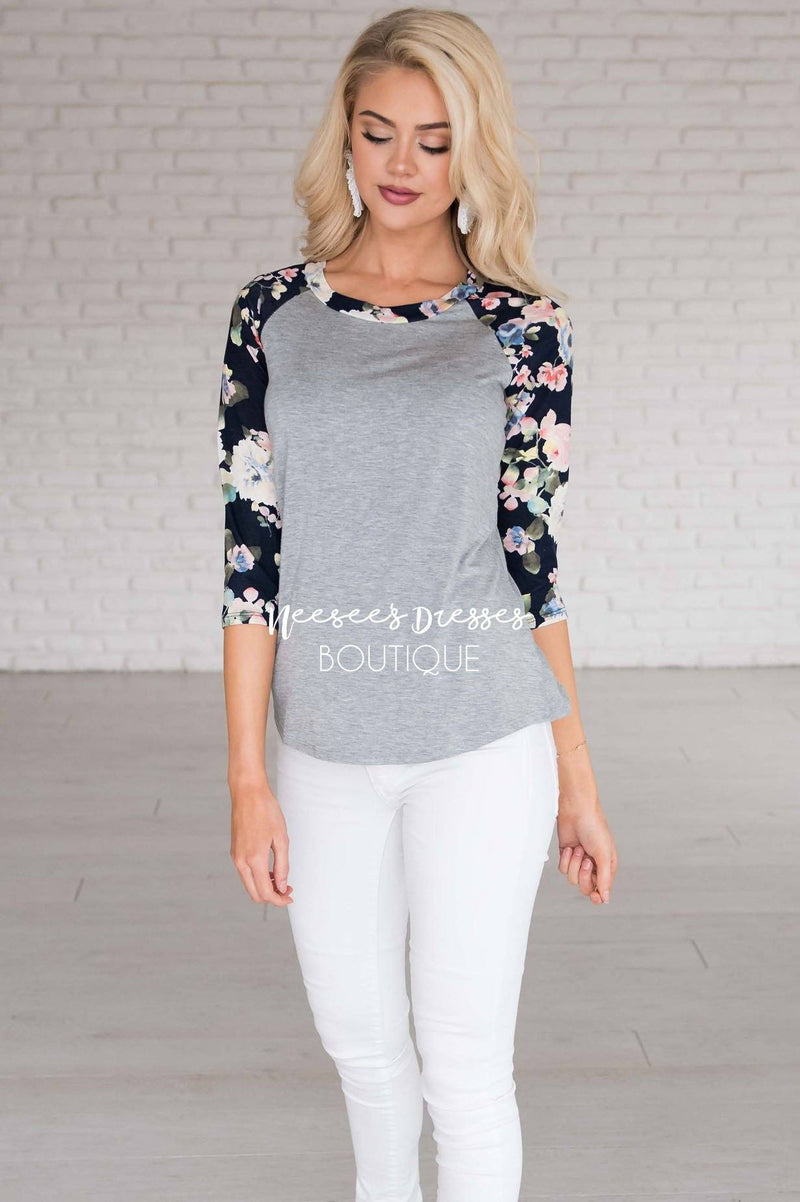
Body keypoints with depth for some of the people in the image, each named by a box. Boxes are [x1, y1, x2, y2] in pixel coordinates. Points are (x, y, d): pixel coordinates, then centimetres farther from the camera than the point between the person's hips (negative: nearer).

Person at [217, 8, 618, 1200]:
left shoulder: (521, 326, 0)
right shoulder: (275, 311, 3)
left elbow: (534, 554, 2)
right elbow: (251, 546, 1)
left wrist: (579, 780, 3)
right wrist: (248, 774, -1)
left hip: (481, 741, -2)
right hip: (323, 744, 2)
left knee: (464, 1058, 4)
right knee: (359, 1042, 15)